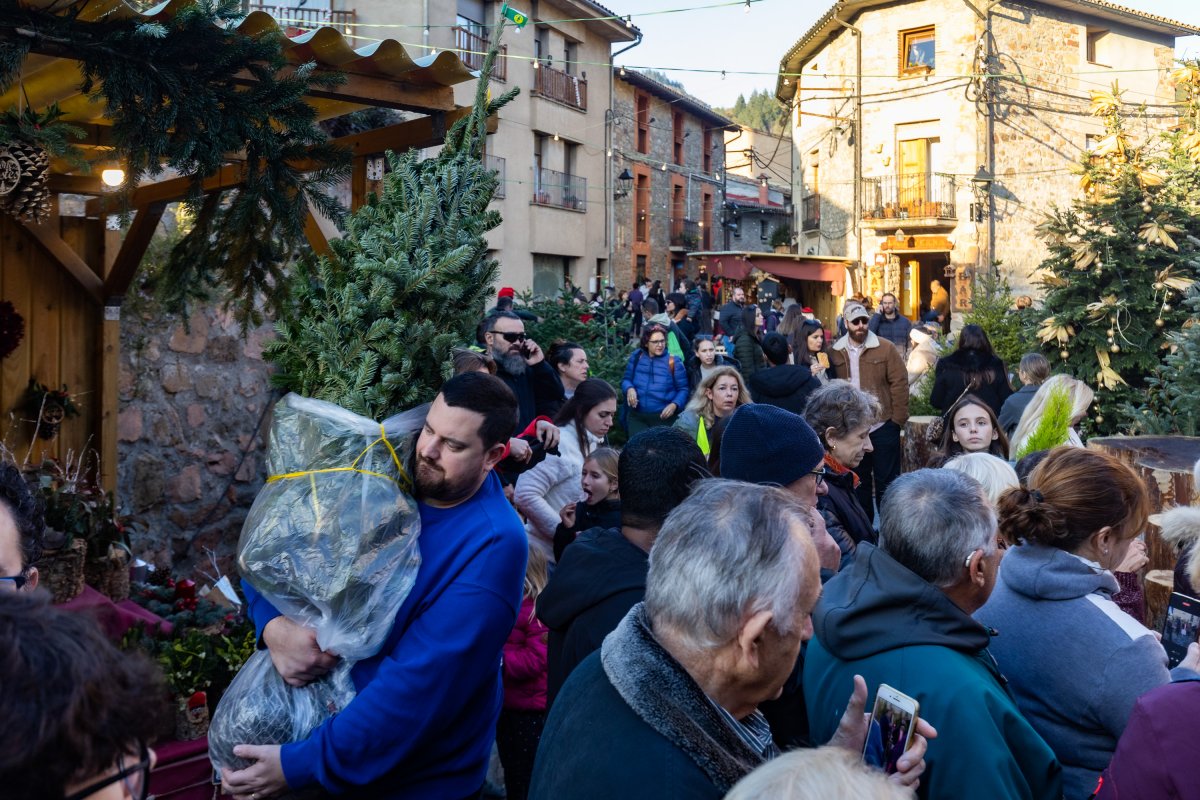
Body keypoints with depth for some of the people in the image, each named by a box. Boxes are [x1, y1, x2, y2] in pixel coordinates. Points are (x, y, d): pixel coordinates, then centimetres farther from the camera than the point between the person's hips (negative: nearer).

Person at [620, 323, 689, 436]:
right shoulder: (636, 357, 4)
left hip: (663, 417, -2)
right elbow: (626, 379, 10)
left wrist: (674, 405, -17)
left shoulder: (673, 362, -3)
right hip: (636, 416, 2)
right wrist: (629, 389, -12)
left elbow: (683, 389, 0)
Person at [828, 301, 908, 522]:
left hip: (883, 426, -3)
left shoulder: (885, 348, -5)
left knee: (886, 481, 4)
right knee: (858, 481, 14)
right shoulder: (836, 352, 2)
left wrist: (898, 419, -10)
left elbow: (900, 383, -6)